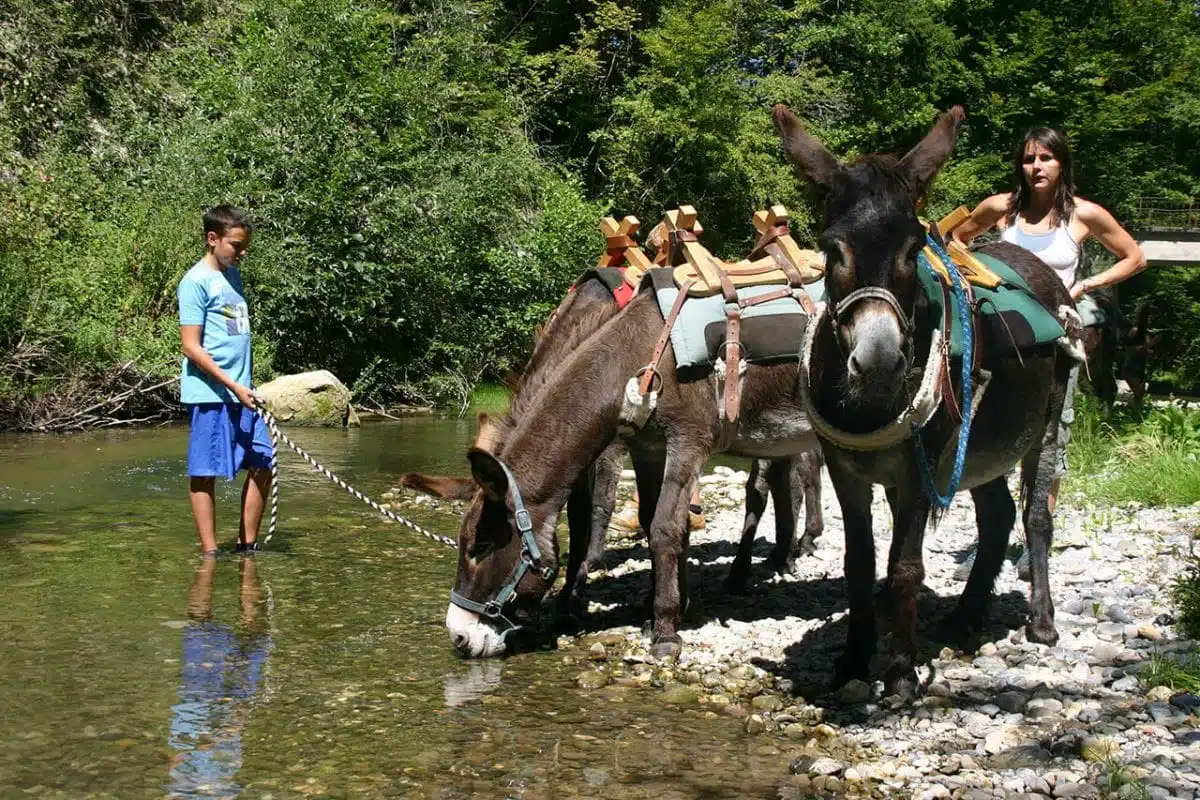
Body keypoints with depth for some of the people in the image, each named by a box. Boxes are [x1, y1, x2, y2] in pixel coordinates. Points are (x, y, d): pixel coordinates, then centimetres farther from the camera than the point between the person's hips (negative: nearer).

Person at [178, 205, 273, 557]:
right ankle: (210, 552, 5)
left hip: (241, 394, 8)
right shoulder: (196, 281, -9)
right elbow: (191, 347, -14)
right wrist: (234, 386, -17)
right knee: (204, 474, 0)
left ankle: (247, 544, 17)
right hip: (209, 394, -8)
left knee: (262, 465, 7)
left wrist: (246, 387, 17)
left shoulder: (233, 276, 16)